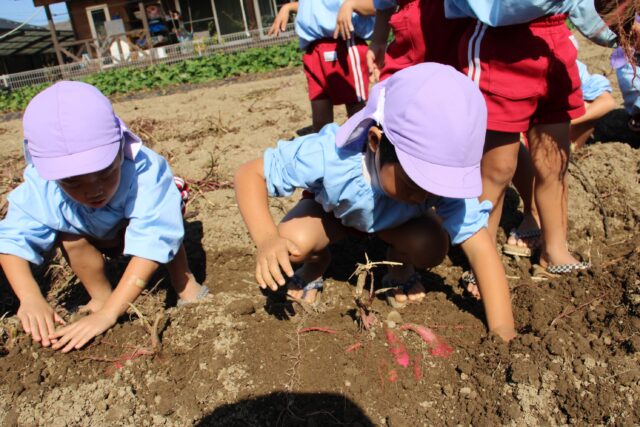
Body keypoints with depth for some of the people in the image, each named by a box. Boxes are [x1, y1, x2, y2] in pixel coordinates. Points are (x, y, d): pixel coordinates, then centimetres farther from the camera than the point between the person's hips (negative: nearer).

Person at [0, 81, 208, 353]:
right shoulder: (40, 189, -34)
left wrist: (108, 313, -55)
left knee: (162, 224, -33)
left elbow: (151, 241, -51)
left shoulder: (143, 173, -46)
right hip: (100, 239, 3)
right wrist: (30, 299, -48)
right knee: (70, 237, -25)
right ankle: (101, 295, -1)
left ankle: (184, 282, -10)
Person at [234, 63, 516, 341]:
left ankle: (401, 266, 8)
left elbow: (480, 248, -37)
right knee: (294, 241, -31)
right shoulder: (328, 155, -42)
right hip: (333, 211, -1)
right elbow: (250, 174, -34)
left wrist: (503, 331, -45)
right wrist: (266, 239, -51)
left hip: (397, 220, 1)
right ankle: (317, 262, 7)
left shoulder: (443, 178, -36)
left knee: (433, 247, -29)